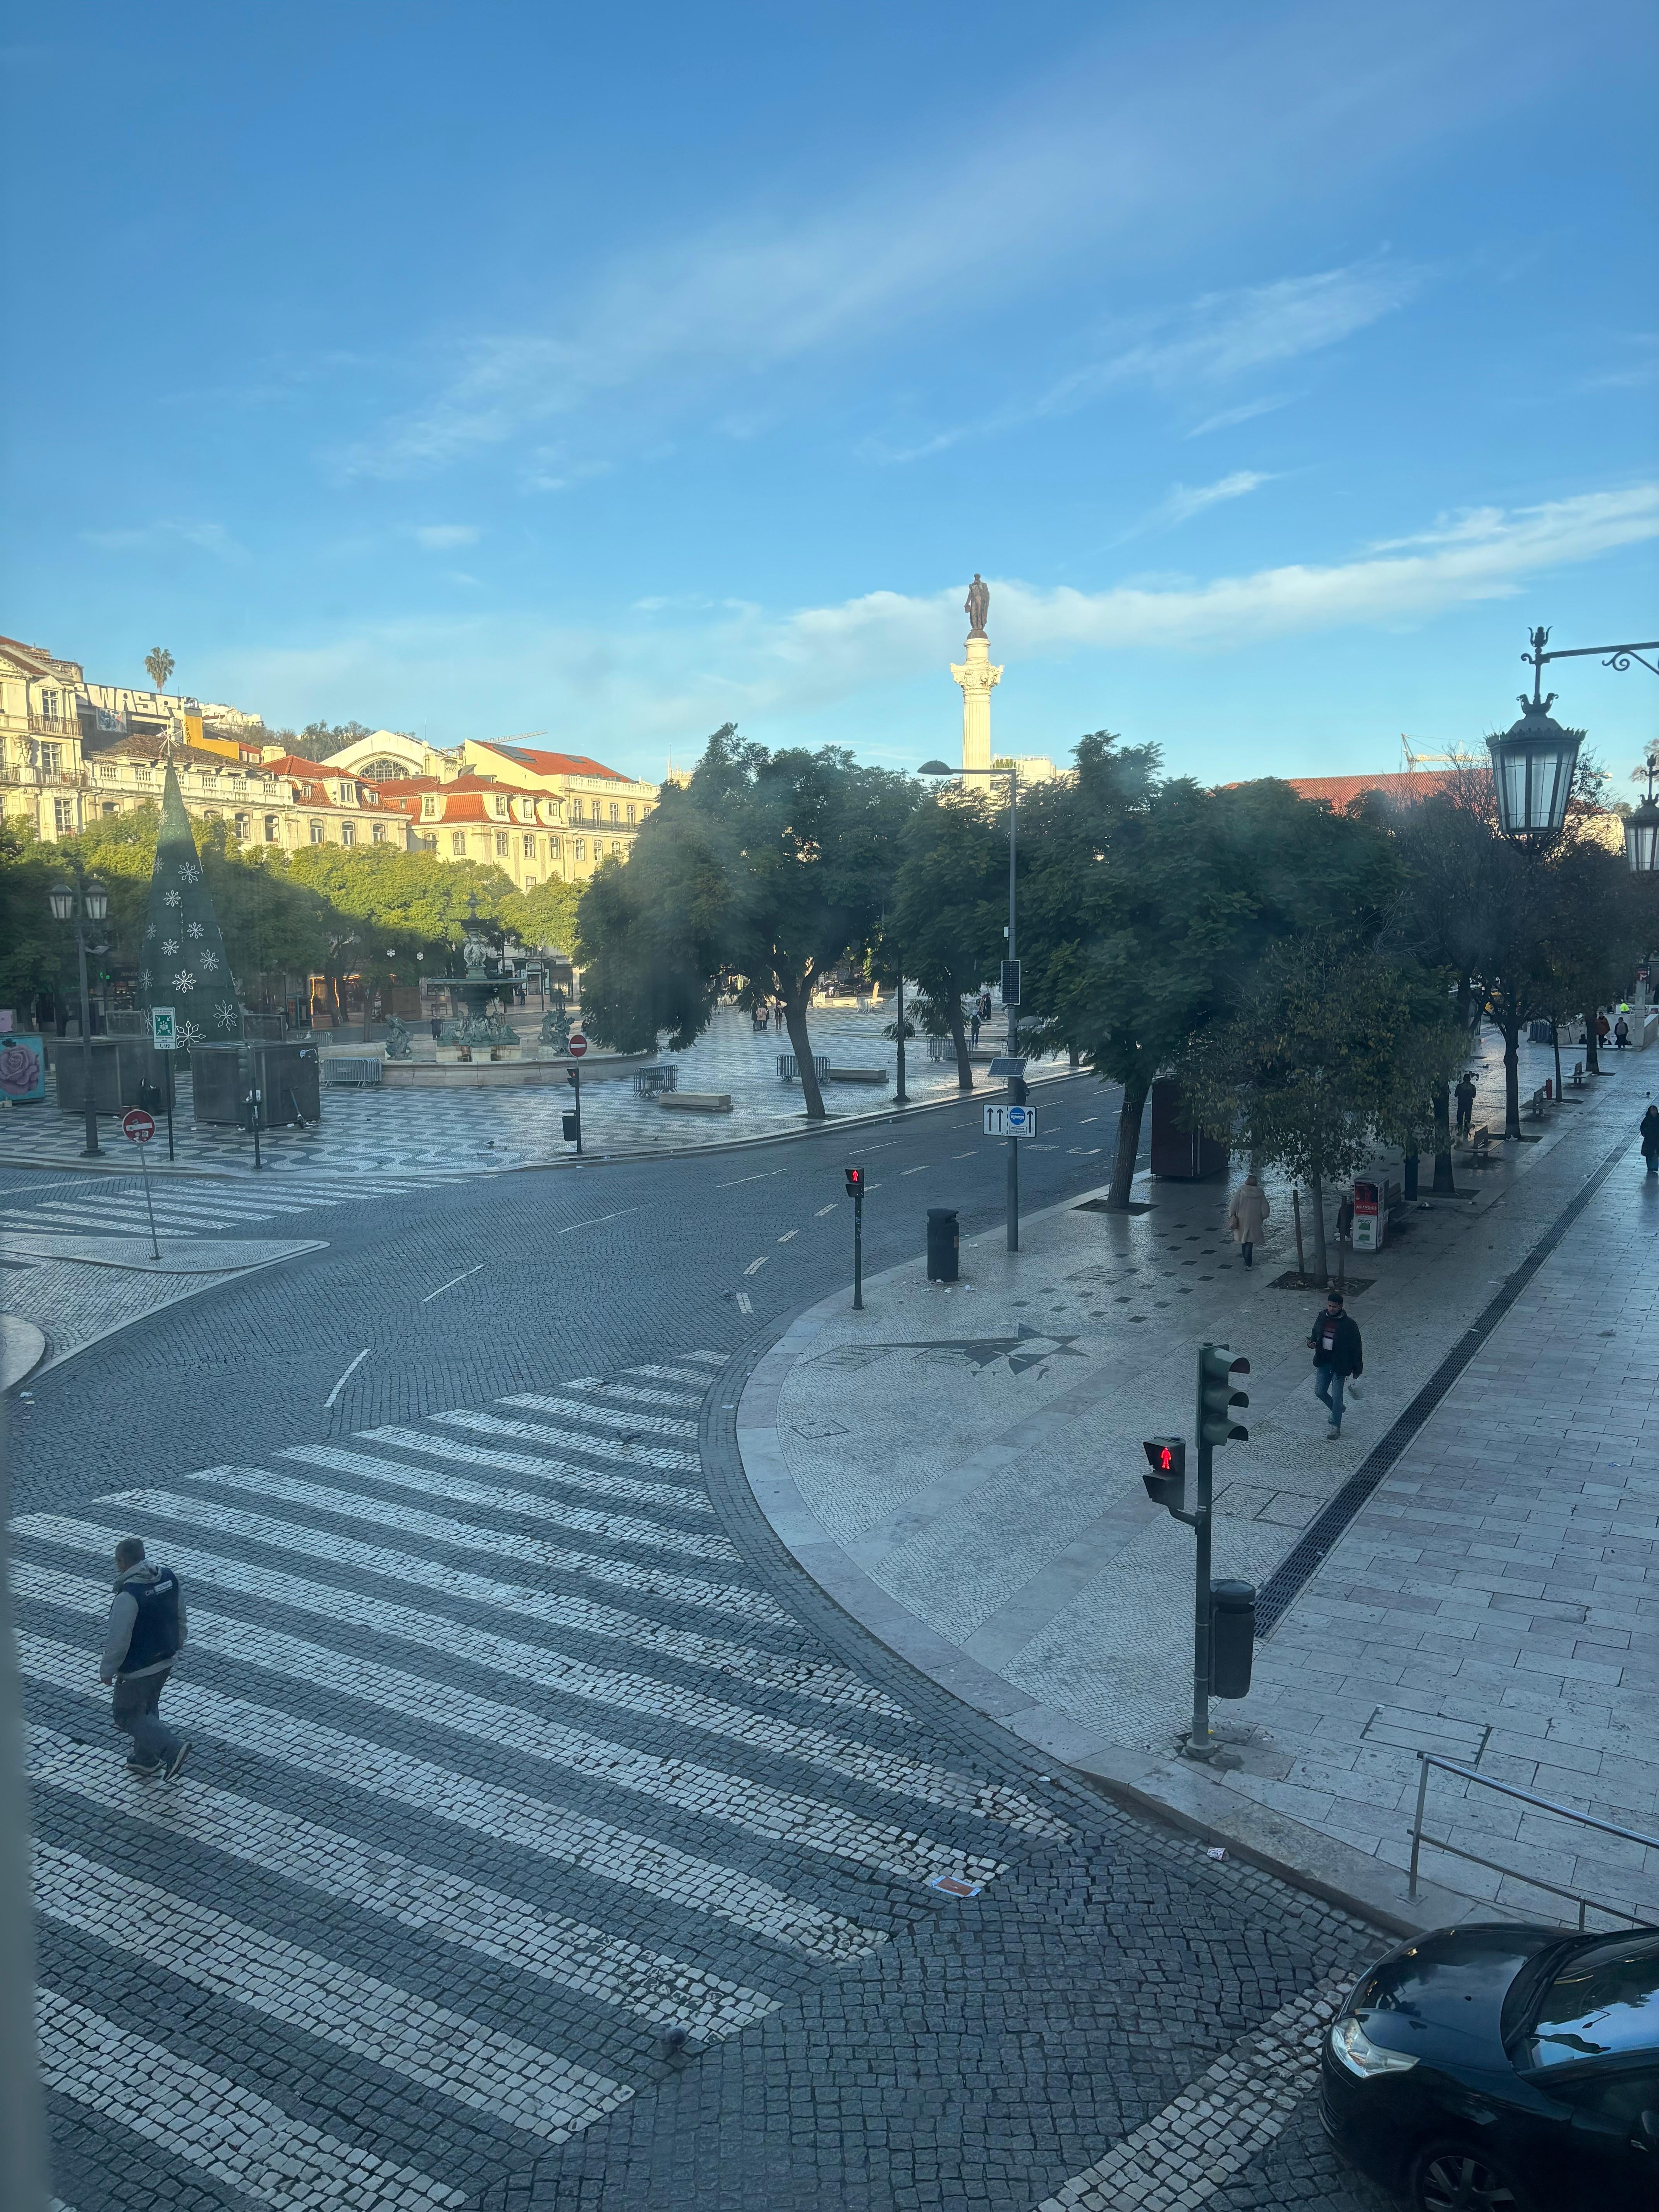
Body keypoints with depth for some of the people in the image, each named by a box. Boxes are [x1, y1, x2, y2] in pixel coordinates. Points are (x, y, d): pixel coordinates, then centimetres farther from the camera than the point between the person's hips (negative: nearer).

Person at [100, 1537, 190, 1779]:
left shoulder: (128, 1596, -29)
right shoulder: (169, 1577, -6)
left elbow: (118, 1640, -23)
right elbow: (181, 1618, 7)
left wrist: (107, 1671, -8)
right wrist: (176, 1648, 21)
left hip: (137, 1669, -8)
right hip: (166, 1660, 8)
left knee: (126, 1715, 11)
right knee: (147, 1708, 25)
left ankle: (172, 1748, -1)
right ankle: (146, 1760, 37)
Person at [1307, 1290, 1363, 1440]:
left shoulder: (1348, 1325, -18)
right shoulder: (1322, 1318, -3)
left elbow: (1356, 1348, -11)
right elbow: (1315, 1334, 14)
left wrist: (1357, 1370, -7)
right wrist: (1312, 1342, -10)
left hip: (1339, 1364, -5)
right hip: (1323, 1361, 5)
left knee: (1336, 1396, -1)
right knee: (1320, 1391, 13)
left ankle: (1336, 1427, 14)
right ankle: (1336, 1410, 42)